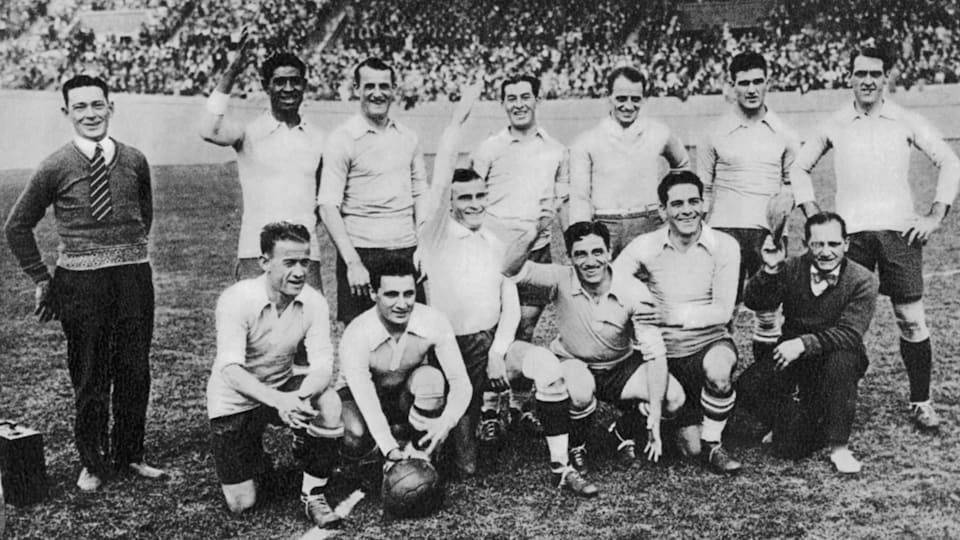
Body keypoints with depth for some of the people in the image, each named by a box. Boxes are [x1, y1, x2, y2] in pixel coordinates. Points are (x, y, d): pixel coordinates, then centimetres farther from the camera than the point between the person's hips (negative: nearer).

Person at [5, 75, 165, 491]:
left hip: (133, 278, 3)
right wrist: (42, 279, 4)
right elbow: (17, 227, 5)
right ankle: (92, 462, 22)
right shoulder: (56, 167, -5)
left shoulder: (133, 161, 2)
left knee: (135, 372, 10)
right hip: (80, 282, -2)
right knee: (90, 377, 6)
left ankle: (130, 454, 26)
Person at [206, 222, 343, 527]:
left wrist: (301, 396, -45)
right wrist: (279, 400, -49)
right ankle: (251, 454, 33)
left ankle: (313, 494, -10)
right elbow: (230, 369, -33)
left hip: (283, 389, 2)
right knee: (241, 504, -2)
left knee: (328, 402, -31)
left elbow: (323, 365, -22)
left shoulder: (314, 303, -15)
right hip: (234, 400, -2)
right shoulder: (236, 300, -25)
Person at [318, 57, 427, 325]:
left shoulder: (408, 137, 11)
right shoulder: (342, 139, -5)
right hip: (362, 252, -4)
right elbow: (328, 207, -9)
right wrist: (352, 263, -15)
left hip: (407, 252, 4)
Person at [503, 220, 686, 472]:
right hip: (573, 363, -1)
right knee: (580, 393, -37)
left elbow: (654, 352, -23)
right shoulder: (562, 281, -20)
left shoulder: (634, 293, -21)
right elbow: (511, 269, -29)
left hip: (622, 366, 1)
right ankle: (575, 446, -1)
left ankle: (624, 432, 11)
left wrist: (654, 416, -30)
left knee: (673, 398, -21)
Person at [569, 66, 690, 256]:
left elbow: (682, 165, 29)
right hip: (605, 227, -1)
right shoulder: (586, 143, 3)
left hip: (649, 227, 1)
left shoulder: (659, 133, 9)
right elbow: (579, 199, 1)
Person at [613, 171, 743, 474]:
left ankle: (712, 445, -10)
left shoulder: (724, 246, -8)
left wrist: (673, 315, -23)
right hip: (665, 352, 1)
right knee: (689, 447, -4)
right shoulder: (645, 247, -7)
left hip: (710, 342, 0)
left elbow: (723, 310, -11)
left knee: (718, 370, -37)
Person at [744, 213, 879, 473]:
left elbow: (850, 333, -23)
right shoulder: (792, 269, -4)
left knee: (842, 358, -38)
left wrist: (803, 343, -36)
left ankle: (839, 447, -19)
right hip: (792, 356, 2)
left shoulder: (863, 281, -12)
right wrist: (770, 269, -29)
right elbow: (753, 302, -12)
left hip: (837, 357, -2)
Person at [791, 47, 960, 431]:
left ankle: (921, 401, 12)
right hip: (850, 233, 1)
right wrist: (813, 216, 8)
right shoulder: (834, 125, 8)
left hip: (899, 230, 0)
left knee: (912, 320, 0)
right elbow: (800, 167, 18)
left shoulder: (906, 122, 6)